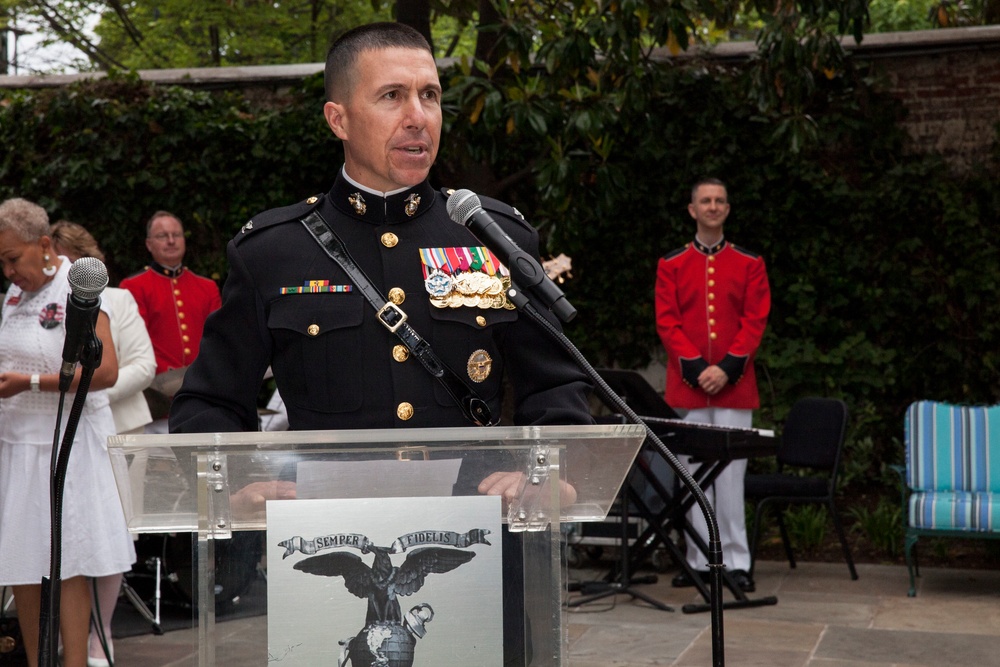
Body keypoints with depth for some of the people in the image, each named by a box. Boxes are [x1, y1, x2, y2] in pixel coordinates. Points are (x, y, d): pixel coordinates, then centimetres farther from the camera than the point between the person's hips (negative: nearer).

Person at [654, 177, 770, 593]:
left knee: (731, 473, -1)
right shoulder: (671, 264, 8)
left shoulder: (749, 264, 8)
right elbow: (666, 322, 1)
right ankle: (699, 561, 10)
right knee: (693, 473, 3)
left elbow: (755, 322, 1)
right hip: (687, 385, 1)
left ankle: (736, 562, 5)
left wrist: (727, 368, -11)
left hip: (734, 385, 0)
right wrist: (696, 368, -11)